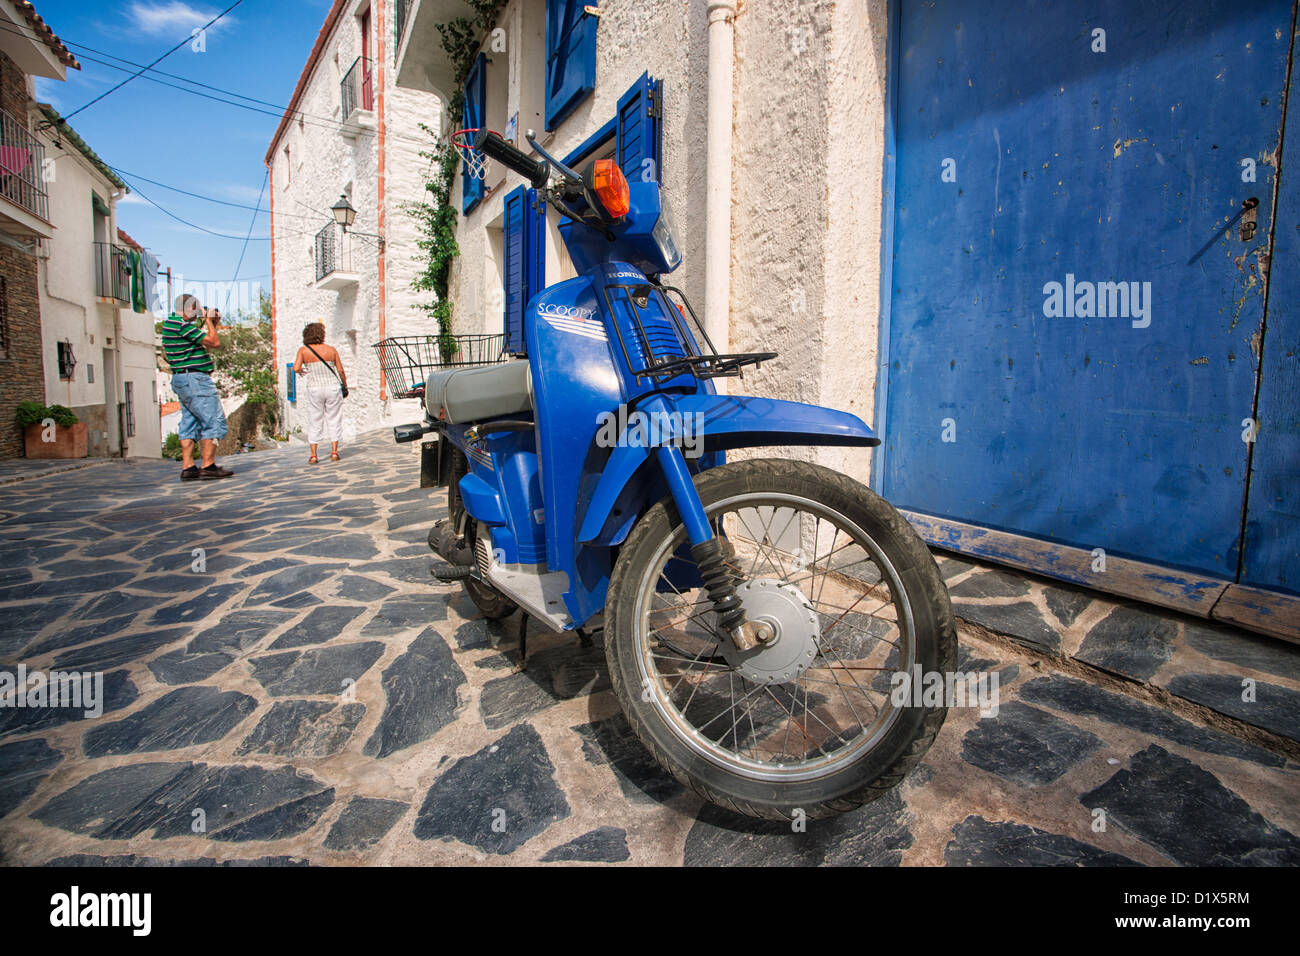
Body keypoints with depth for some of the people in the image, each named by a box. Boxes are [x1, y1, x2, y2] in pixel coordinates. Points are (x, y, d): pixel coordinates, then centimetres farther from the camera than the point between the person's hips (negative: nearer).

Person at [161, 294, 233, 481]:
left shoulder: (170, 322, 18)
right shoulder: (182, 325, -14)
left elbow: (203, 344, 23)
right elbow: (215, 343, -13)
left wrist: (211, 323, 18)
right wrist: (208, 321, -1)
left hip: (181, 380, 11)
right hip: (195, 379, -11)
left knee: (189, 423, 10)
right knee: (214, 421, -7)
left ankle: (188, 467, 10)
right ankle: (208, 466, -7)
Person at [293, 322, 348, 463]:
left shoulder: (303, 350, -2)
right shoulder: (331, 349, -1)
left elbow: (296, 368, -13)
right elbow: (340, 371, 0)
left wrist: (300, 371, 10)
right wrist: (345, 385, 14)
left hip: (314, 389, 0)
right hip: (333, 387, 0)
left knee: (314, 422, 7)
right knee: (334, 420, 8)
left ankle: (313, 455, 5)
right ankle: (334, 452, 4)